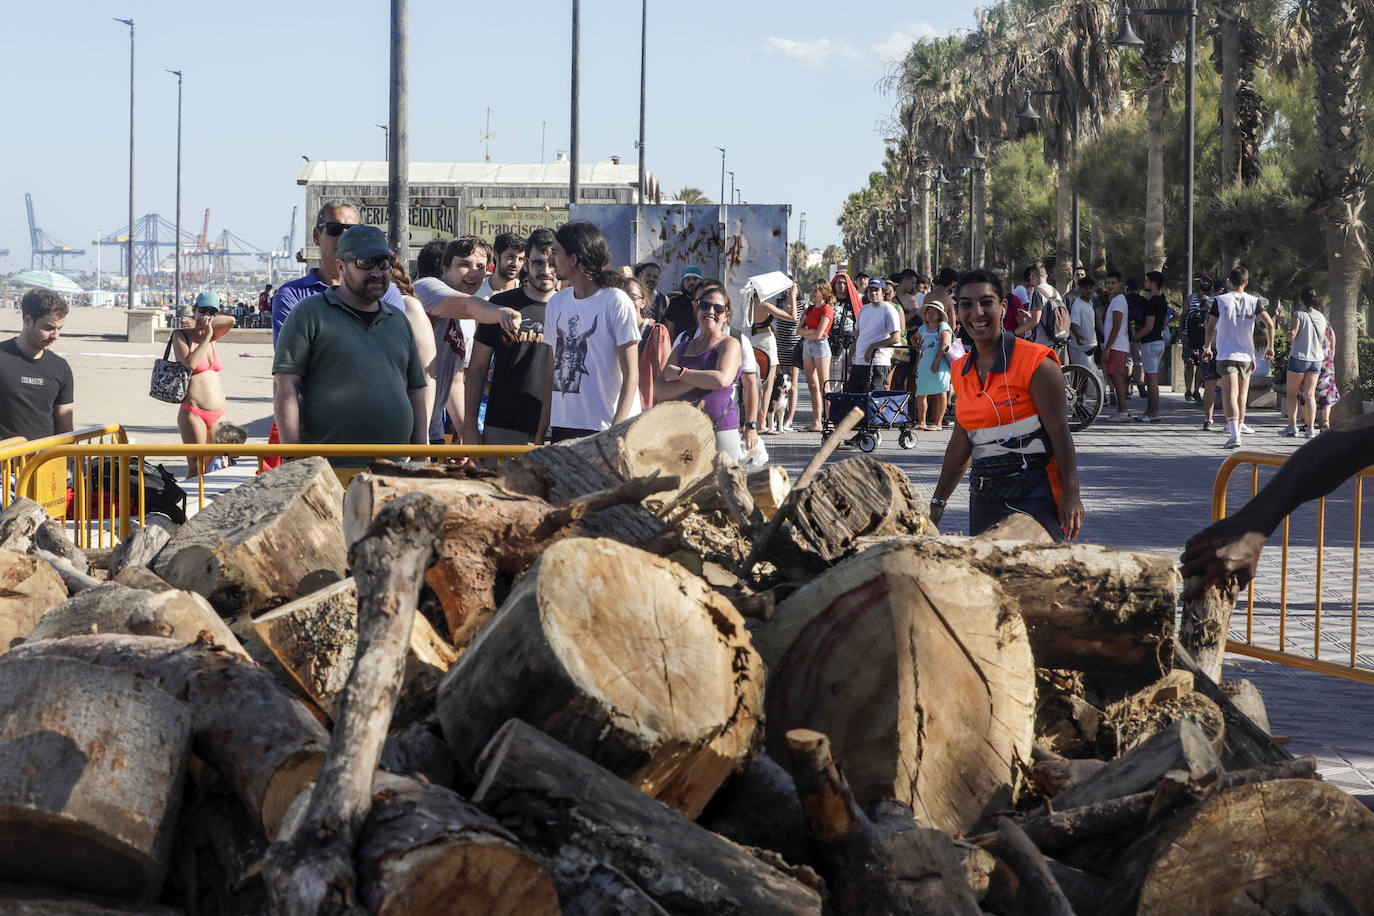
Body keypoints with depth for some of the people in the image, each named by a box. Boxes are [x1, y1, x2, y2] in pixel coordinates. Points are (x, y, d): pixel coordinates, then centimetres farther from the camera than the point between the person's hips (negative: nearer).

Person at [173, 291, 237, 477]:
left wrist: (206, 322, -9)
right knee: (195, 468, -8)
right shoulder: (181, 336, 0)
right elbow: (189, 364, -16)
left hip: (218, 414, 6)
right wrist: (205, 337, -11)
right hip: (193, 413, -6)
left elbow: (231, 321, -2)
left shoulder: (211, 337, 14)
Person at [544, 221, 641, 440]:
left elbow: (631, 374, -7)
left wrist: (617, 430, -16)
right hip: (562, 426, 6)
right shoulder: (556, 303, 13)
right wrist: (543, 427, 12)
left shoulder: (617, 303, -5)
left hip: (604, 428, -6)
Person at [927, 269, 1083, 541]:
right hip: (984, 496, 6)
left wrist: (1071, 495, -16)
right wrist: (937, 502, 19)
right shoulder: (961, 371, 12)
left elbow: (1059, 432, -10)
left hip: (1034, 495, -6)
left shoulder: (1036, 363, -8)